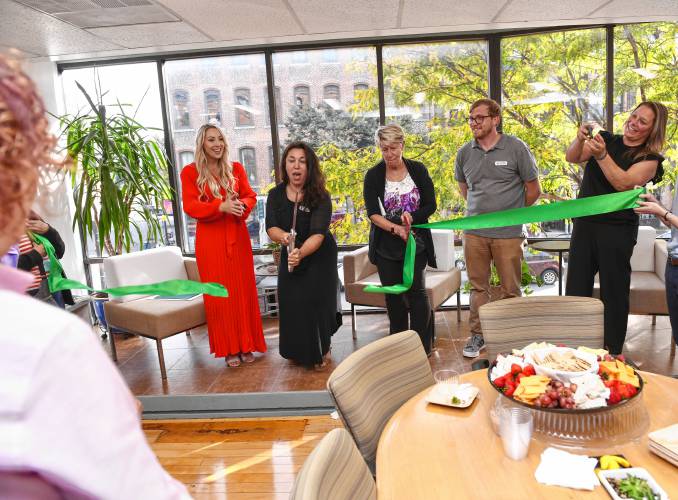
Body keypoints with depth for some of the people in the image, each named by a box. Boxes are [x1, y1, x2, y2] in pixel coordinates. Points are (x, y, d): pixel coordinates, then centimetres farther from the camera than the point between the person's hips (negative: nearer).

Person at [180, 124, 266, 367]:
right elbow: (190, 206, -9)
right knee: (219, 293, 2)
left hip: (238, 236, 3)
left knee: (243, 289, 5)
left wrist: (242, 205, -17)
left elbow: (250, 196, 7)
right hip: (210, 239, -2)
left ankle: (246, 345, 18)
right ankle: (229, 348, 13)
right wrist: (221, 206, -23)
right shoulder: (190, 171, -1)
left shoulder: (236, 168, 8)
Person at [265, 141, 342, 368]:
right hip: (289, 256, 3)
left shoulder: (320, 197, -21)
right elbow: (271, 227, -17)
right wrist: (282, 236, -41)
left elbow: (318, 233, -32)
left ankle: (321, 350, 25)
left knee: (317, 301, -2)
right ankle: (297, 351, 30)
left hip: (319, 257, -3)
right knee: (291, 304, 4)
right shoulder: (276, 195, -9)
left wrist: (301, 253, -51)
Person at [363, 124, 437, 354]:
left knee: (416, 290, -7)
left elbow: (430, 205, 0)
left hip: (415, 243, -1)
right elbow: (373, 213, -10)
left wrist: (411, 217, -19)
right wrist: (395, 228, -26)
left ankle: (423, 345, 6)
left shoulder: (418, 170, 1)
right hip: (386, 247, 1)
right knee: (393, 295, 8)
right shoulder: (373, 176, -1)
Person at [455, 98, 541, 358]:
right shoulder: (464, 152, 6)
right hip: (474, 232, 3)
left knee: (510, 289, 6)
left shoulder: (516, 148, -5)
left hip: (508, 232, -3)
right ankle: (477, 334, 24)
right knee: (478, 286, 11)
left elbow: (533, 190, 2)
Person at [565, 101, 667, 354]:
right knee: (576, 289, 7)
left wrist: (601, 155, -28)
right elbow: (571, 158, -3)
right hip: (585, 224, 3)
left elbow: (623, 183, -18)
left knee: (614, 292, 4)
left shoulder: (650, 159, -2)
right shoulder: (606, 139, 8)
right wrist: (581, 139, -22)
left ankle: (613, 354, 18)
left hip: (617, 231, -3)